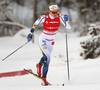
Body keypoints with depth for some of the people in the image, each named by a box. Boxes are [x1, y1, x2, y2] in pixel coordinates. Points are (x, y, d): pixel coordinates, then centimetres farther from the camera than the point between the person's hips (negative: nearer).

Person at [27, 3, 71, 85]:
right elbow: (35, 24, -3)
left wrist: (66, 20, -34)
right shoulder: (44, 17, -21)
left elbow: (69, 27, -16)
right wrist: (30, 34, -2)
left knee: (47, 58, 25)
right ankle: (44, 78, -11)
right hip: (43, 40, -5)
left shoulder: (60, 17, -15)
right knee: (47, 58, -22)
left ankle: (39, 65, 59)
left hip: (51, 41, 5)